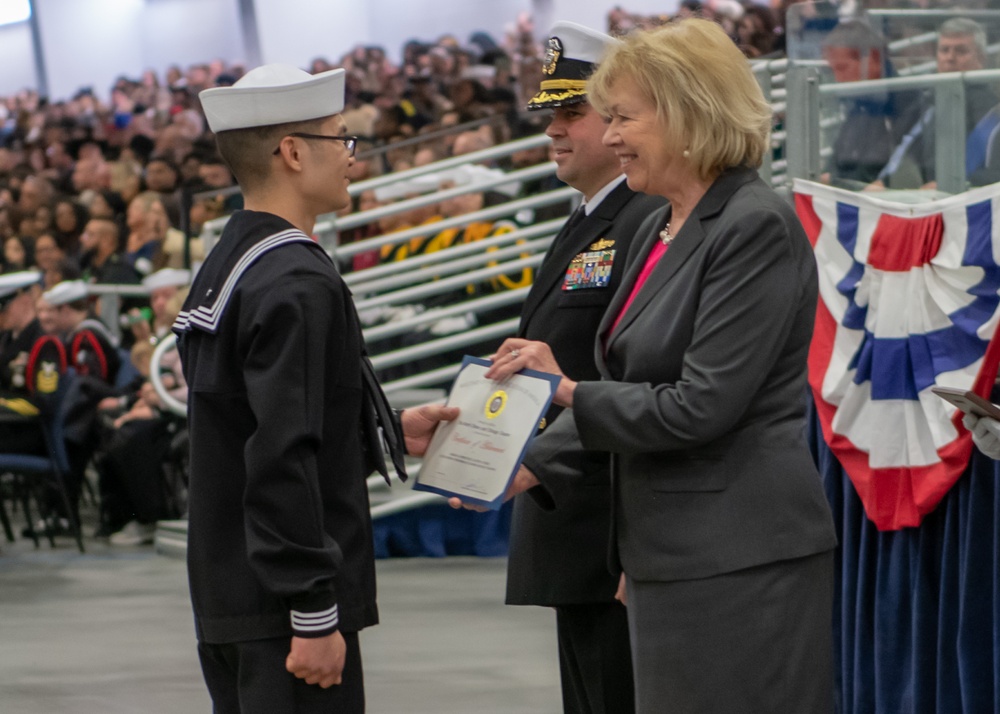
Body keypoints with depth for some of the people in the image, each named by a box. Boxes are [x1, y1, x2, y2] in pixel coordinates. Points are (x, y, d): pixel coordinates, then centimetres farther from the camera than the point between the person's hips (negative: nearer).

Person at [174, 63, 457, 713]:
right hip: (281, 610, -10)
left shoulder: (226, 265, 13)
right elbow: (282, 461, -24)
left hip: (227, 608, 10)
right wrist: (316, 616, -22)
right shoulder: (296, 283, -18)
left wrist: (392, 434, 17)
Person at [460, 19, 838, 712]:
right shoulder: (660, 232, 14)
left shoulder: (757, 227, -15)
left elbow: (703, 407, -20)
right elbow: (632, 386, 18)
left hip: (742, 562, -9)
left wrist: (568, 390, -11)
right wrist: (529, 468, 7)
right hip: (673, 553, 9)